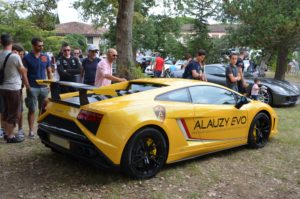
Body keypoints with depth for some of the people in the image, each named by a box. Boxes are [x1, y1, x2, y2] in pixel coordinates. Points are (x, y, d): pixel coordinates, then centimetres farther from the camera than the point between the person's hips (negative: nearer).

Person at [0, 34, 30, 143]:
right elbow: (23, 72, -7)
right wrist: (27, 86, 8)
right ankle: (10, 136, 7)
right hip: (13, 89, -7)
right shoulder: (15, 56, -17)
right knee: (14, 113, 2)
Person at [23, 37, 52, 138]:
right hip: (32, 88, -3)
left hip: (44, 87, 3)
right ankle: (31, 130, 7)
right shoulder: (27, 58, -3)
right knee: (32, 110, 1)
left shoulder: (46, 57, 7)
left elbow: (49, 71, 12)